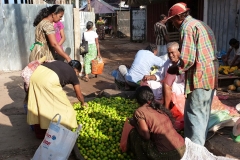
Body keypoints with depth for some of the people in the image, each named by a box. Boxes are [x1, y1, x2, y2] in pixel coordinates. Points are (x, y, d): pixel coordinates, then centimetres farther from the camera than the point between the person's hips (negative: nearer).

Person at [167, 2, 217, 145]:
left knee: (194, 115, -2)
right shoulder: (201, 24, 18)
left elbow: (188, 59, -22)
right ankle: (200, 146, 30)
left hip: (199, 78, -10)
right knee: (203, 114, 17)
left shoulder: (188, 27, -12)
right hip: (210, 76, 10)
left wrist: (176, 69, -3)